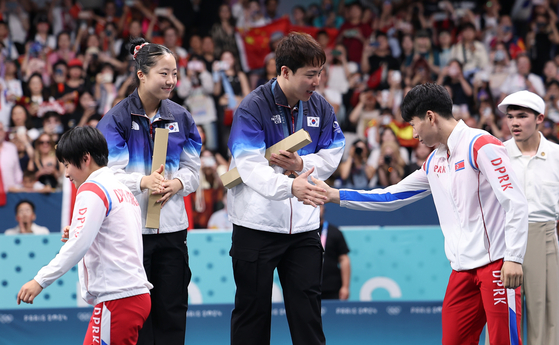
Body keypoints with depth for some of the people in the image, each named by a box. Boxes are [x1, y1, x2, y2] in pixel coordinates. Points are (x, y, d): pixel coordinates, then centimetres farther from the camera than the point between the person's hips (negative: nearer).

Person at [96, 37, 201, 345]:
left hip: (172, 225, 4)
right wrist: (143, 182, -28)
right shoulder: (117, 119, -4)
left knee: (172, 308, 5)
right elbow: (110, 175, -10)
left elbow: (192, 170, 11)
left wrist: (176, 183, -11)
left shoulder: (181, 117, 10)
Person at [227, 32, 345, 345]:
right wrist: (290, 187, -42)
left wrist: (301, 164, -13)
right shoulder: (252, 108, -15)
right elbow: (250, 167, -25)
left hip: (304, 225, 5)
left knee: (307, 306, 4)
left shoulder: (320, 108, 4)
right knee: (252, 308, 4)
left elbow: (332, 155, 8)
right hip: (257, 223, -4)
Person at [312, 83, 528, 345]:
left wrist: (513, 258, -20)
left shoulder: (480, 145, -8)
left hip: (495, 263, -8)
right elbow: (392, 197, 25)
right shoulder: (434, 162, 17)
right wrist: (335, 195, 22)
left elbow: (515, 202, -14)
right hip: (462, 270, 8)